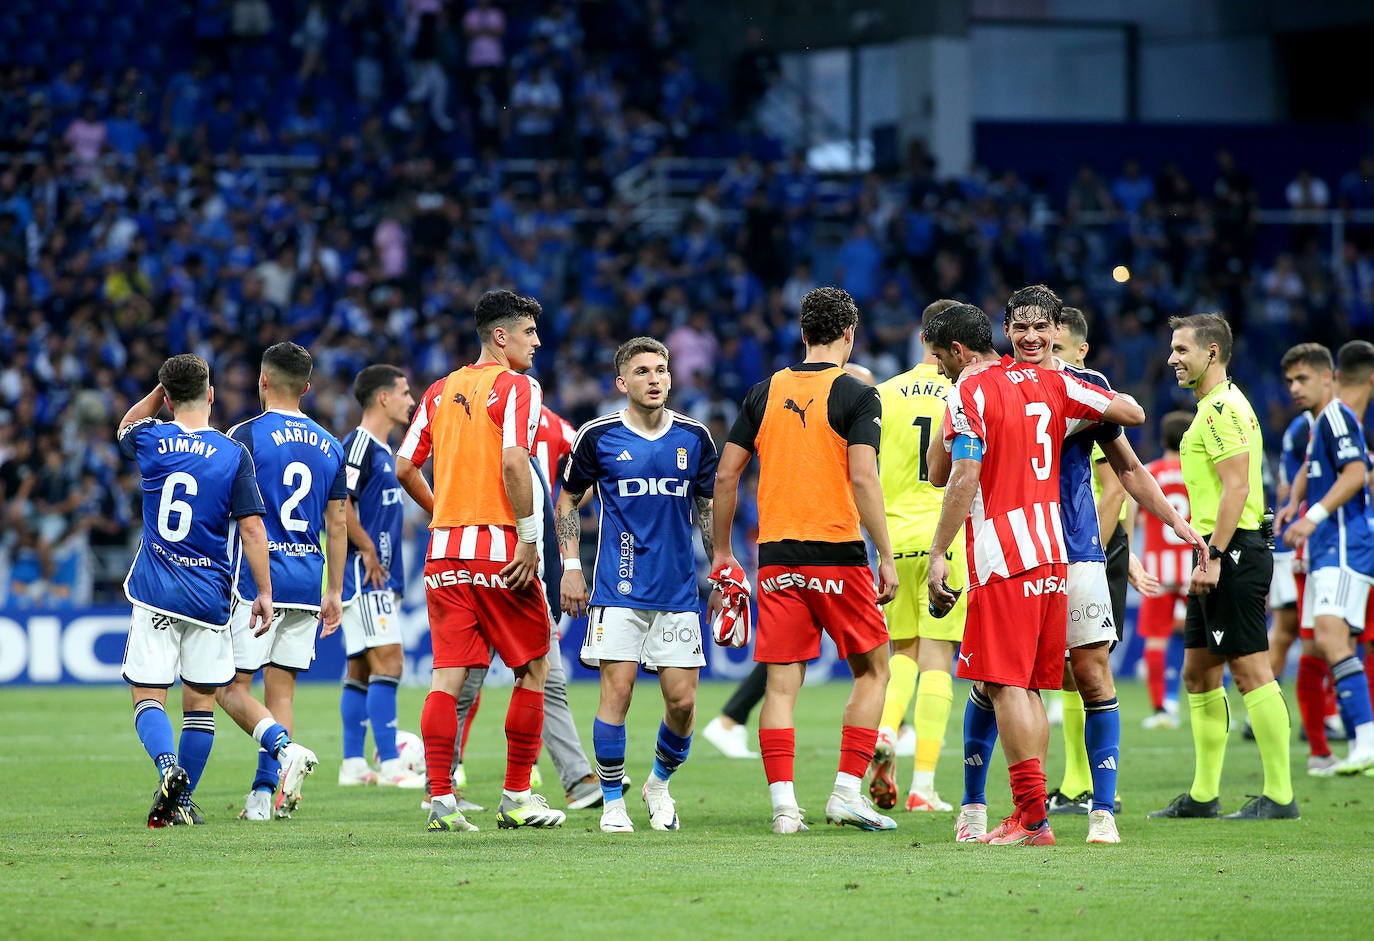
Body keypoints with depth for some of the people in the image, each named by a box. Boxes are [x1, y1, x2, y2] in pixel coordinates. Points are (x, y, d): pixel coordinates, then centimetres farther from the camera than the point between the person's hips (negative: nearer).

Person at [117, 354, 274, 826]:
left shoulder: (152, 441, -1)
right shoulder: (234, 455, -5)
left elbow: (126, 427, 25)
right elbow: (252, 528, -8)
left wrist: (162, 387, 19)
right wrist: (265, 593, -2)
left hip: (155, 593, 0)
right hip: (209, 595, 0)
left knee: (147, 697, 2)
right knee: (200, 703, 11)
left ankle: (168, 767, -25)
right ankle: (182, 802, 10)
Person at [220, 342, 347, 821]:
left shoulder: (246, 436, -6)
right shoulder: (330, 445, 11)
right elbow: (338, 524, 14)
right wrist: (335, 592, 19)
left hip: (256, 579, -5)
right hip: (307, 581, 5)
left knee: (231, 687, -1)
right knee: (281, 690, 9)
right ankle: (264, 792, 4)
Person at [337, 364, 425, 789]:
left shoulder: (383, 450, 18)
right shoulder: (359, 444, -12)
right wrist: (369, 553, -15)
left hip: (378, 576, 10)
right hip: (363, 577, -10)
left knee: (362, 669, 9)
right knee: (388, 661, -13)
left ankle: (353, 765, 11)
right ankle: (390, 766, -15)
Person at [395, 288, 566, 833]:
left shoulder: (441, 391, 14)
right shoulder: (516, 386, -6)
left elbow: (405, 468, 14)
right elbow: (513, 463, -18)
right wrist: (528, 539, -15)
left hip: (445, 551, 6)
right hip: (499, 549, -6)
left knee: (448, 675, 2)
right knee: (534, 667, 8)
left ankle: (441, 799, -6)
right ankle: (517, 798, 10)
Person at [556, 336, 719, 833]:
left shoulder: (694, 436, 5)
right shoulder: (598, 436, -1)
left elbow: (709, 507, 16)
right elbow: (567, 498, 10)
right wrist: (571, 567, 3)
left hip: (678, 590, 2)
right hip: (618, 588, -2)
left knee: (682, 699, -1)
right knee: (617, 689, -10)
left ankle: (660, 783, 24)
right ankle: (612, 801, 3)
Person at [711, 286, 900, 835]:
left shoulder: (765, 392, 8)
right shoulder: (856, 396, -5)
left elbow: (726, 475, 8)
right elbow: (862, 478, -14)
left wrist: (722, 553, 17)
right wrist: (886, 557, -10)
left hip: (777, 558, 4)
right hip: (838, 555, -3)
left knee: (782, 683, 4)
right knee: (872, 670, 11)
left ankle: (783, 804, -5)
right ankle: (848, 791, 3)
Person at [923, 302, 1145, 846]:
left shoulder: (969, 392, -8)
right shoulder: (1049, 383, 11)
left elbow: (961, 481, -15)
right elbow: (1133, 414, 13)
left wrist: (938, 554, -12)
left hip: (1002, 556, -7)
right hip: (1052, 555, 7)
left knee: (1005, 684, -6)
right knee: (1027, 687, 11)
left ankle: (1031, 817, -12)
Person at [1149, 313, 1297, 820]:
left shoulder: (1223, 408, -13)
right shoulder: (1213, 407, 20)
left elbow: (1236, 488, -21)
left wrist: (1213, 557, -23)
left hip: (1232, 552, -11)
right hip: (1219, 558, 11)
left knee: (1250, 671, -9)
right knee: (1199, 673, 12)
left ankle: (1279, 796, -8)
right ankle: (1203, 795, 17)